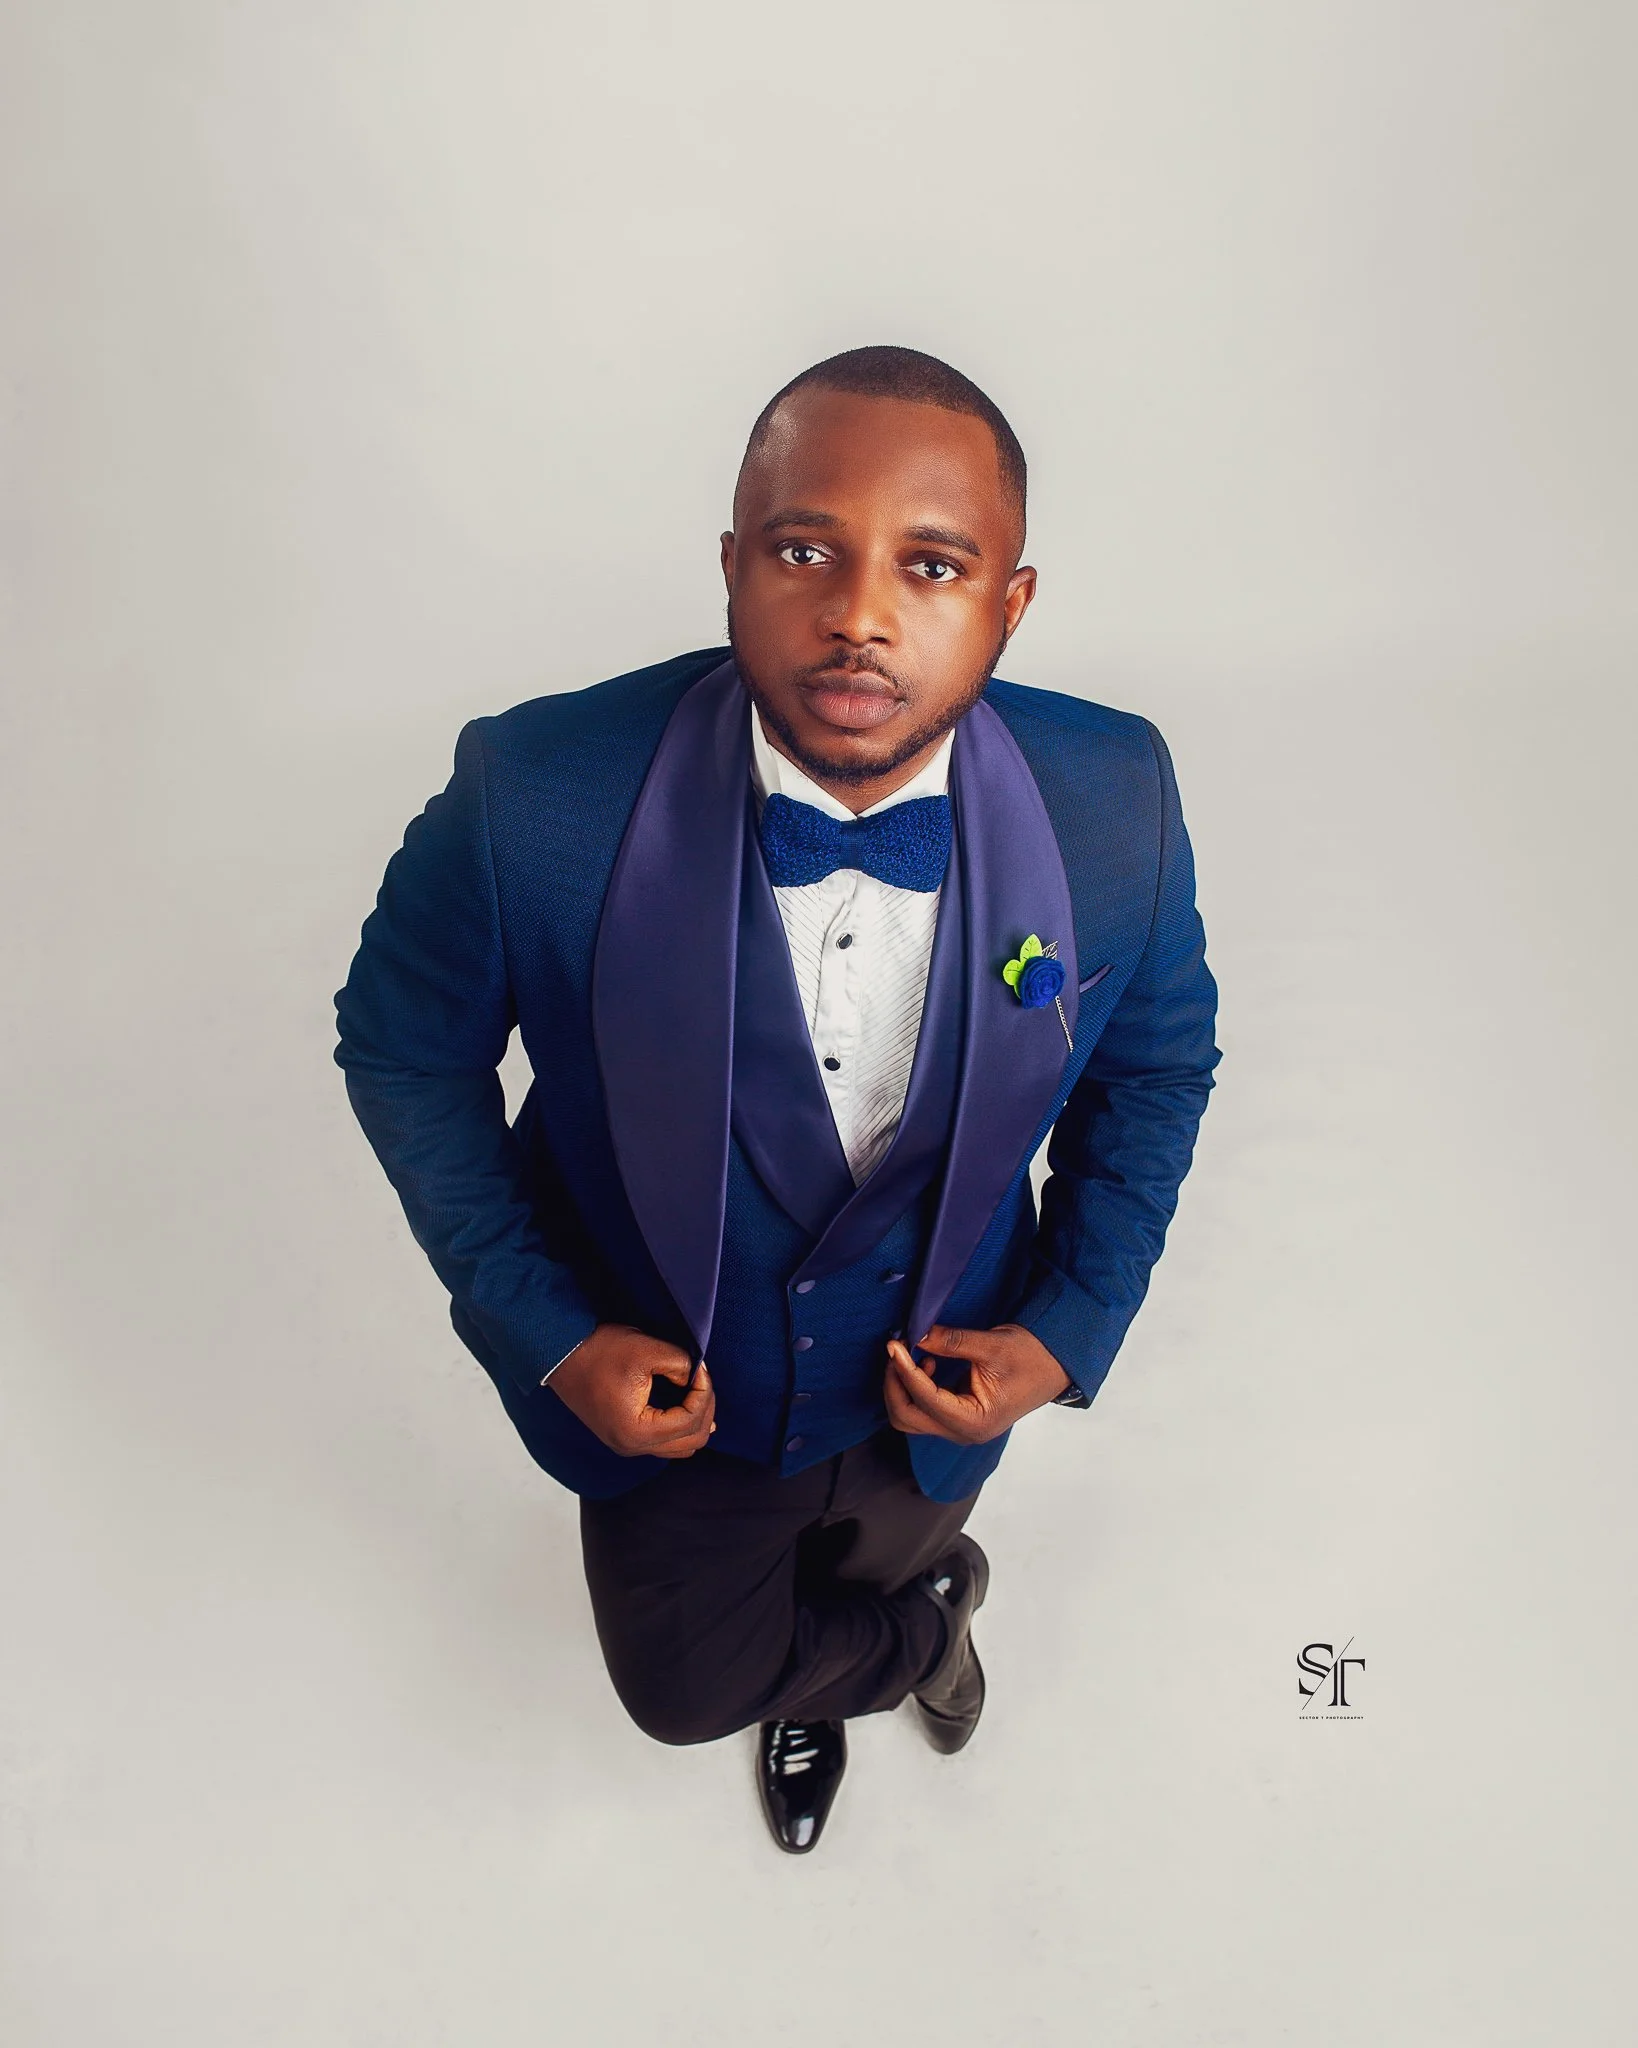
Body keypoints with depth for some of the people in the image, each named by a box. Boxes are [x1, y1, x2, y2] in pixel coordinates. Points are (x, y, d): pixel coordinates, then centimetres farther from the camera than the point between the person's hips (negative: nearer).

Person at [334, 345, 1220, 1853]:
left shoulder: (1115, 803, -24)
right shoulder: (535, 797, -31)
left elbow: (1155, 1061, -4)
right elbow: (406, 1048, -12)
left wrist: (1073, 1328, -12)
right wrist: (544, 1332, -16)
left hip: (936, 1391, 2)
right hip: (662, 1392, -1)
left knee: (878, 1573, 33)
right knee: (685, 1690, 24)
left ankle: (812, 1679, 73)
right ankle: (923, 1619, 57)